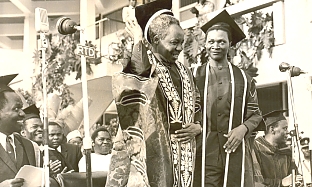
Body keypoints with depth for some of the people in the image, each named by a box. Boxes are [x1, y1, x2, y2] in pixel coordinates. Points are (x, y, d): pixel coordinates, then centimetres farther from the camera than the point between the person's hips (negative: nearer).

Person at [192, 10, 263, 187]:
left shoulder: (243, 78, 11)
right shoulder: (195, 76, 9)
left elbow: (255, 113, 11)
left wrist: (243, 128, -8)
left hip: (236, 150, 1)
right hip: (204, 150, -1)